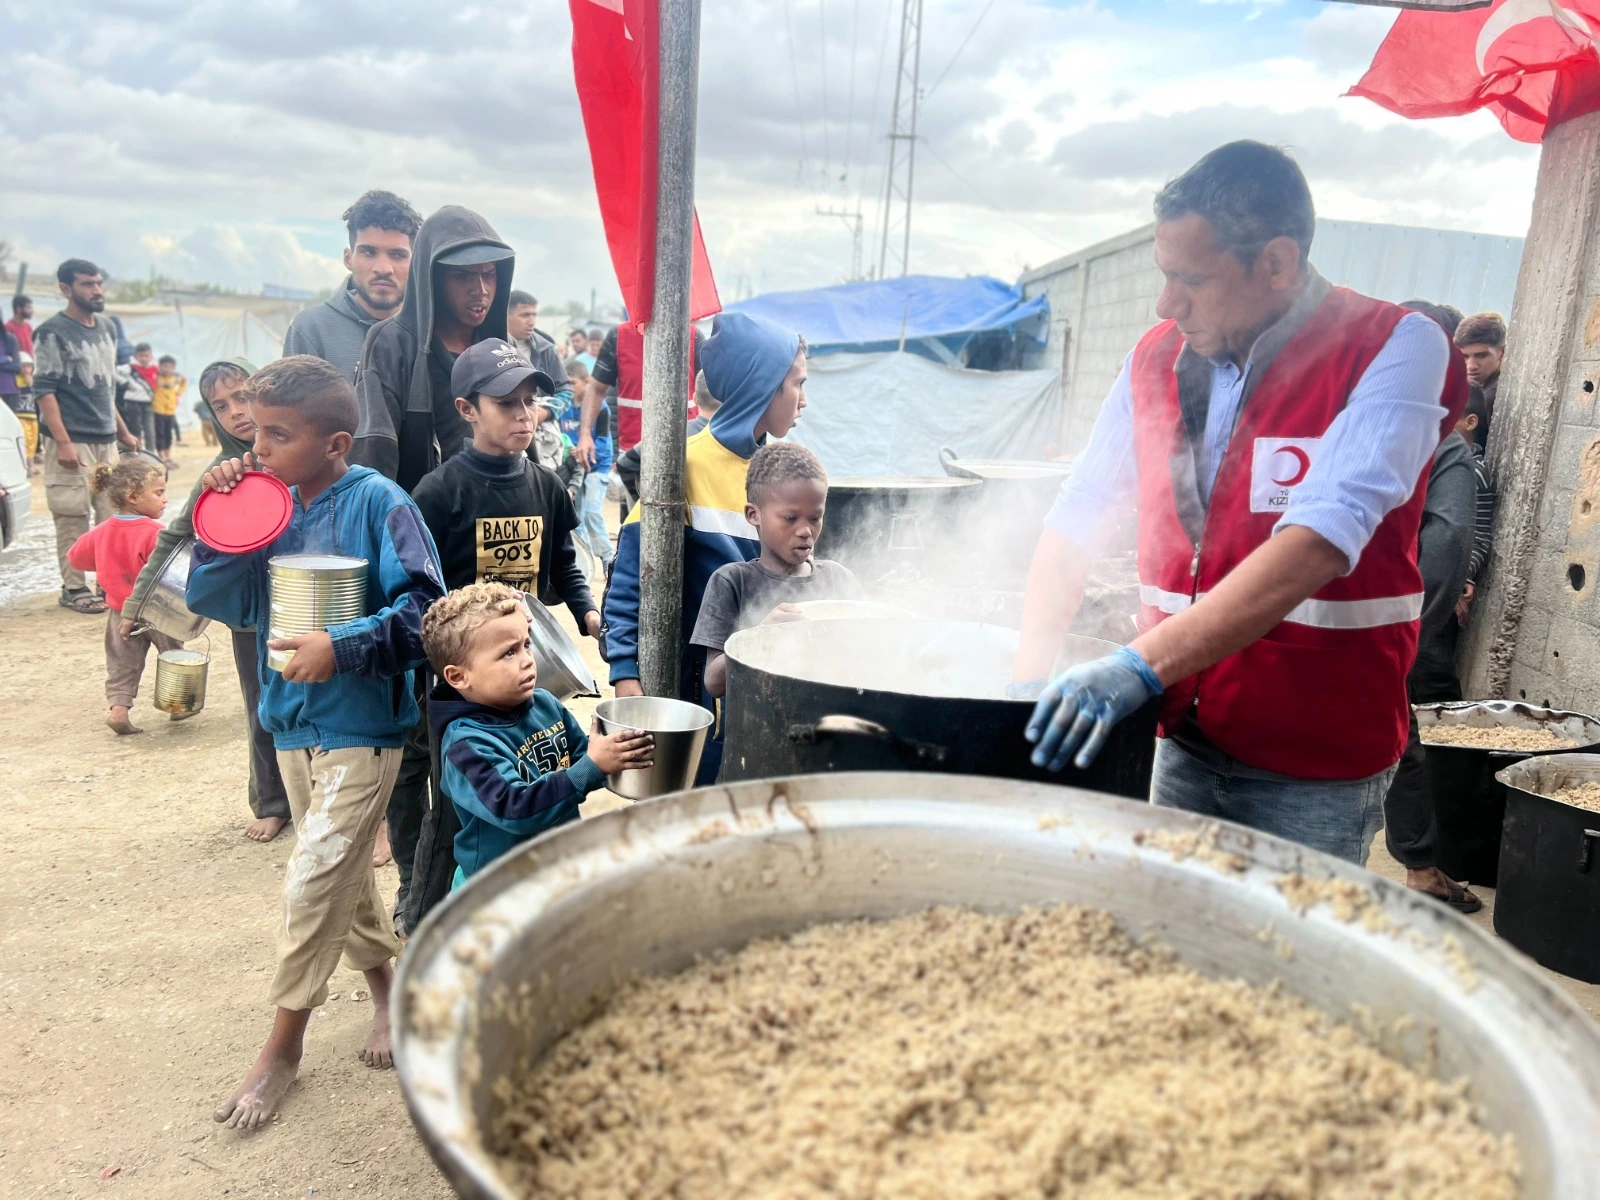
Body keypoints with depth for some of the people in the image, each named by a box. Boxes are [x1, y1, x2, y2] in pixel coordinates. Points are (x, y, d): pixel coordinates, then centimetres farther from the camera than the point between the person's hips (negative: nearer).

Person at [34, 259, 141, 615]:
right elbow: (44, 390, -11)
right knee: (73, 518, -4)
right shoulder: (52, 332, -6)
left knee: (114, 515, 7)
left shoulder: (106, 328, 15)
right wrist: (63, 442, -18)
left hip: (106, 441, 7)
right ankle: (73, 589, 4)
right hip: (74, 442, -7)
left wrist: (122, 432, 21)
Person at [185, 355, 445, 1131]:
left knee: (313, 886, -3)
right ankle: (385, 988, 41)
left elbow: (423, 610, -19)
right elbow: (218, 603, 4)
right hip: (293, 724, 6)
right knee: (344, 876, 19)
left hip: (360, 728, -6)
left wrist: (343, 646, -28)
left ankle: (284, 1044, 17)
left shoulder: (377, 504, -15)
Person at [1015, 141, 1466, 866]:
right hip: (1185, 738, 4)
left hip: (1318, 762, -4)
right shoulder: (1157, 357, 3)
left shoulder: (1394, 348, -12)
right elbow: (1076, 524, 4)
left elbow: (1321, 541, -27)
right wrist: (1029, 681, -7)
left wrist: (1142, 665, -35)